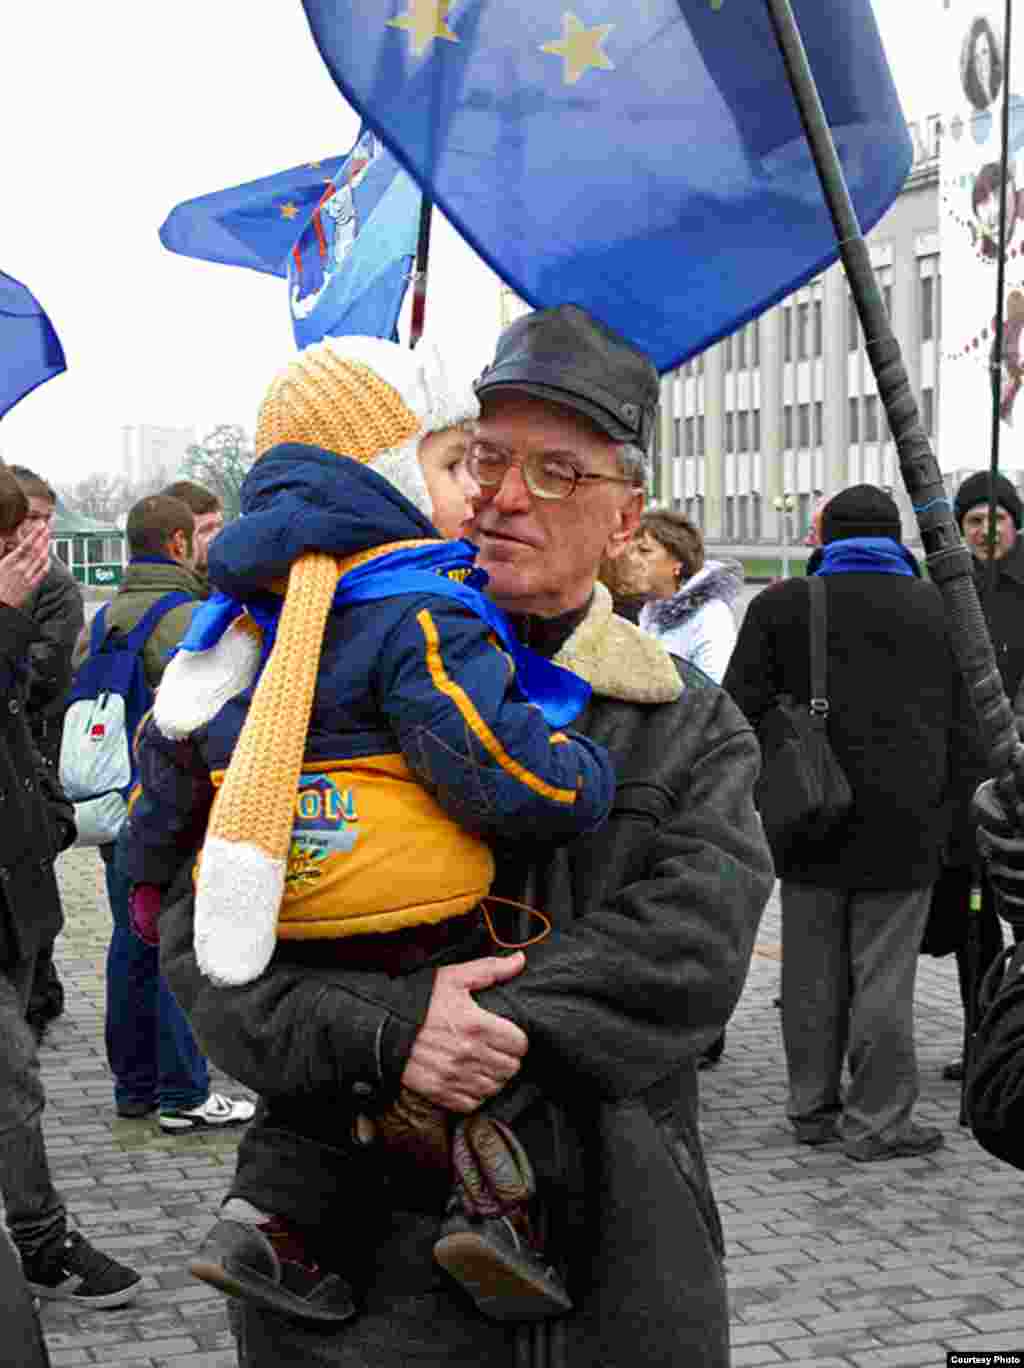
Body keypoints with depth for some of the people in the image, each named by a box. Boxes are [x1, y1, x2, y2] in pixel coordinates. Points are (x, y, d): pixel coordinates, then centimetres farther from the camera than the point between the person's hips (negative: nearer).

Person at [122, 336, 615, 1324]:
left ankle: (272, 1211, 11)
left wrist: (150, 871, 33)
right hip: (414, 951, -8)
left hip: (281, 955, 8)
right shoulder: (419, 618, -13)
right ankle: (498, 1205, -12)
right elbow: (506, 778, -20)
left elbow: (169, 748, 21)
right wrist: (595, 775, -1)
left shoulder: (248, 611, 13)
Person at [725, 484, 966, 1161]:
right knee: (883, 976, 1)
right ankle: (876, 1119, 5)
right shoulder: (937, 609, 3)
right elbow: (960, 724, 7)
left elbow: (741, 709, -1)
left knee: (814, 973, 11)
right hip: (903, 826, -1)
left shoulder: (780, 606, 1)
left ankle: (814, 1107, 20)